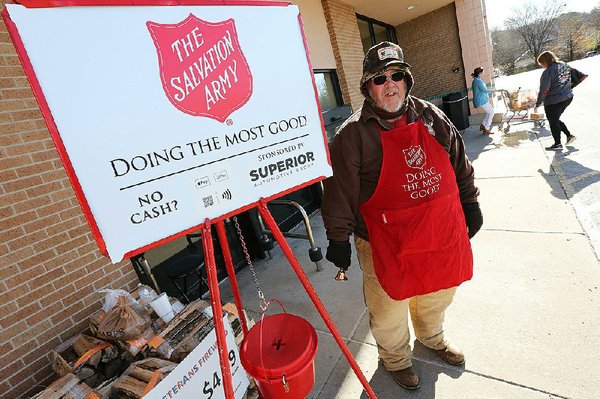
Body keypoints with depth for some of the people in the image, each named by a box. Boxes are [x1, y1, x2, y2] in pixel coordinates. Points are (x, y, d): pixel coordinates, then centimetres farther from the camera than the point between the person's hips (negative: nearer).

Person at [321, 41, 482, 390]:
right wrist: (339, 239, -14)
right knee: (390, 308, 12)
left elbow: (460, 164, 13)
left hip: (442, 233, 6)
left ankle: (432, 337, 59)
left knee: (437, 296, 27)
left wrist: (471, 204, 15)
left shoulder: (431, 116, 4)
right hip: (387, 244, -5)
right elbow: (340, 192, -15)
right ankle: (396, 357, 44)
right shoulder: (353, 134, -14)